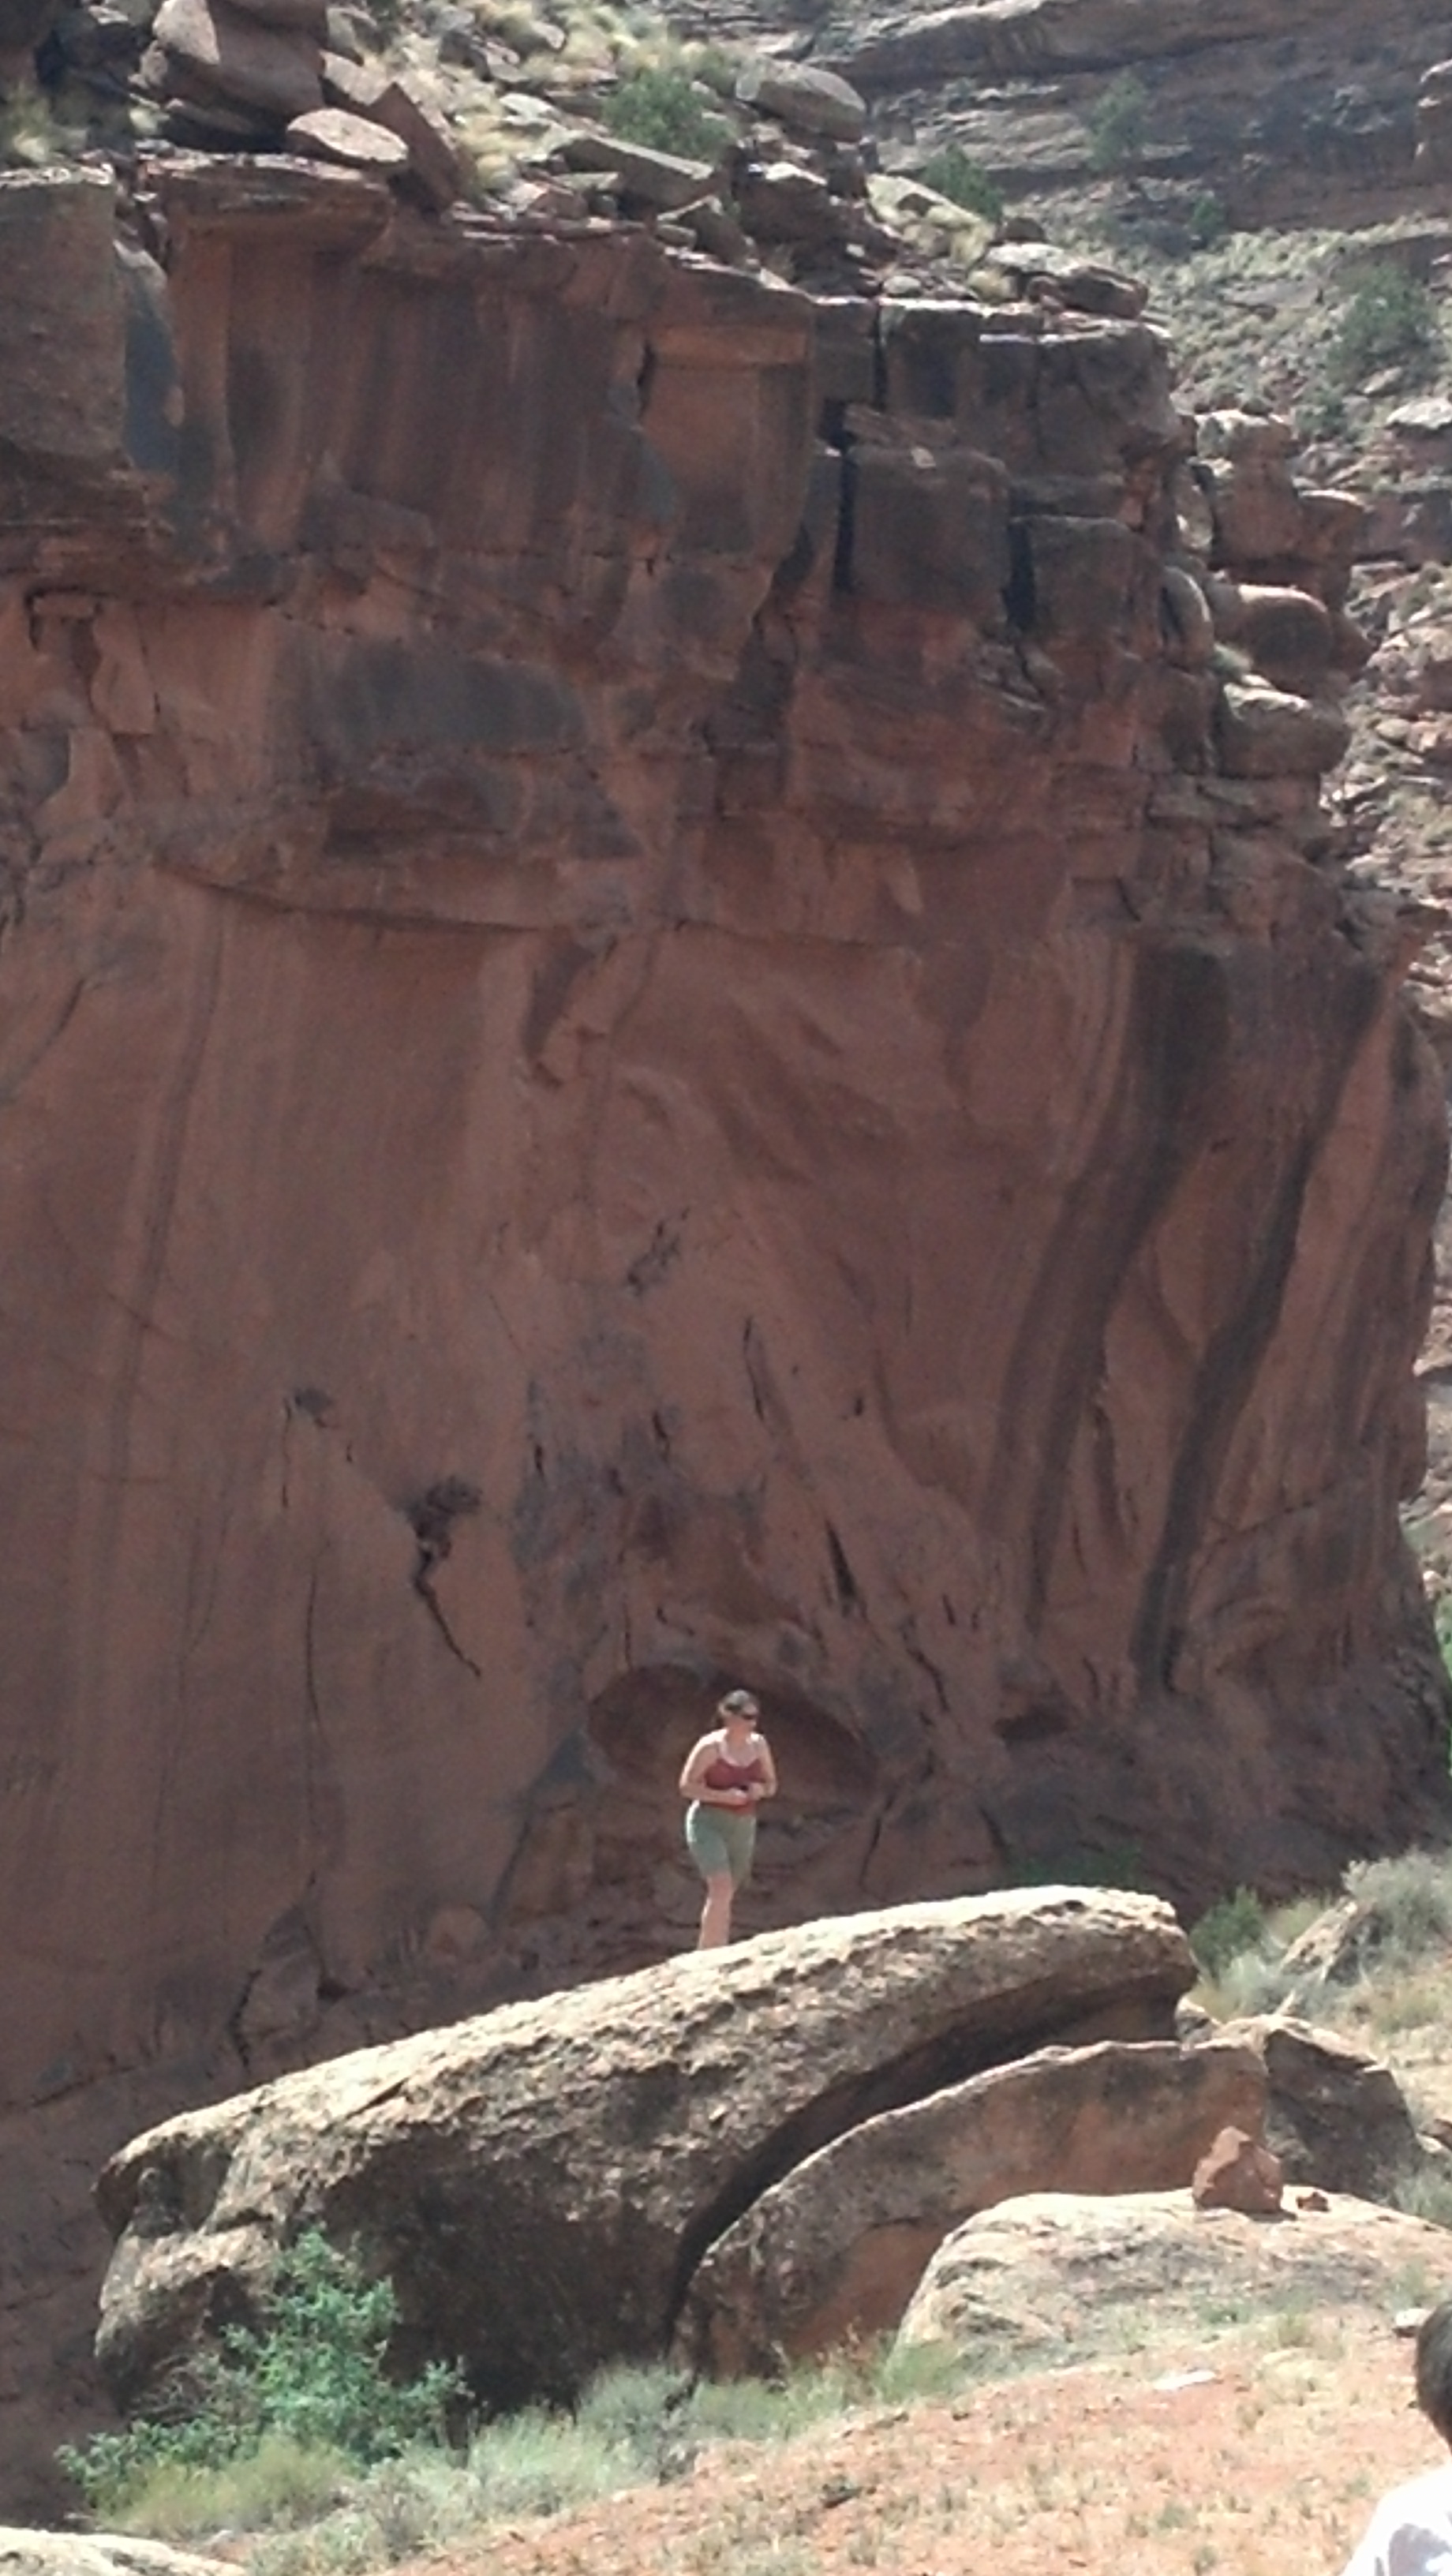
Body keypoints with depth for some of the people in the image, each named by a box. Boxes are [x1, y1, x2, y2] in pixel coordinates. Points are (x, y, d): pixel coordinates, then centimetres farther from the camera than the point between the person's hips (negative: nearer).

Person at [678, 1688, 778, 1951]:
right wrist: (724, 1795, -22)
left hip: (743, 1825, 6)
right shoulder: (710, 1746, -12)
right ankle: (705, 1955, -16)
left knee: (726, 1895, 10)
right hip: (709, 1822, -6)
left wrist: (761, 1790, -10)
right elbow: (687, 1786, -10)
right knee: (720, 1888, -20)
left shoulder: (759, 1745, 4)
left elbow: (771, 1784, 14)